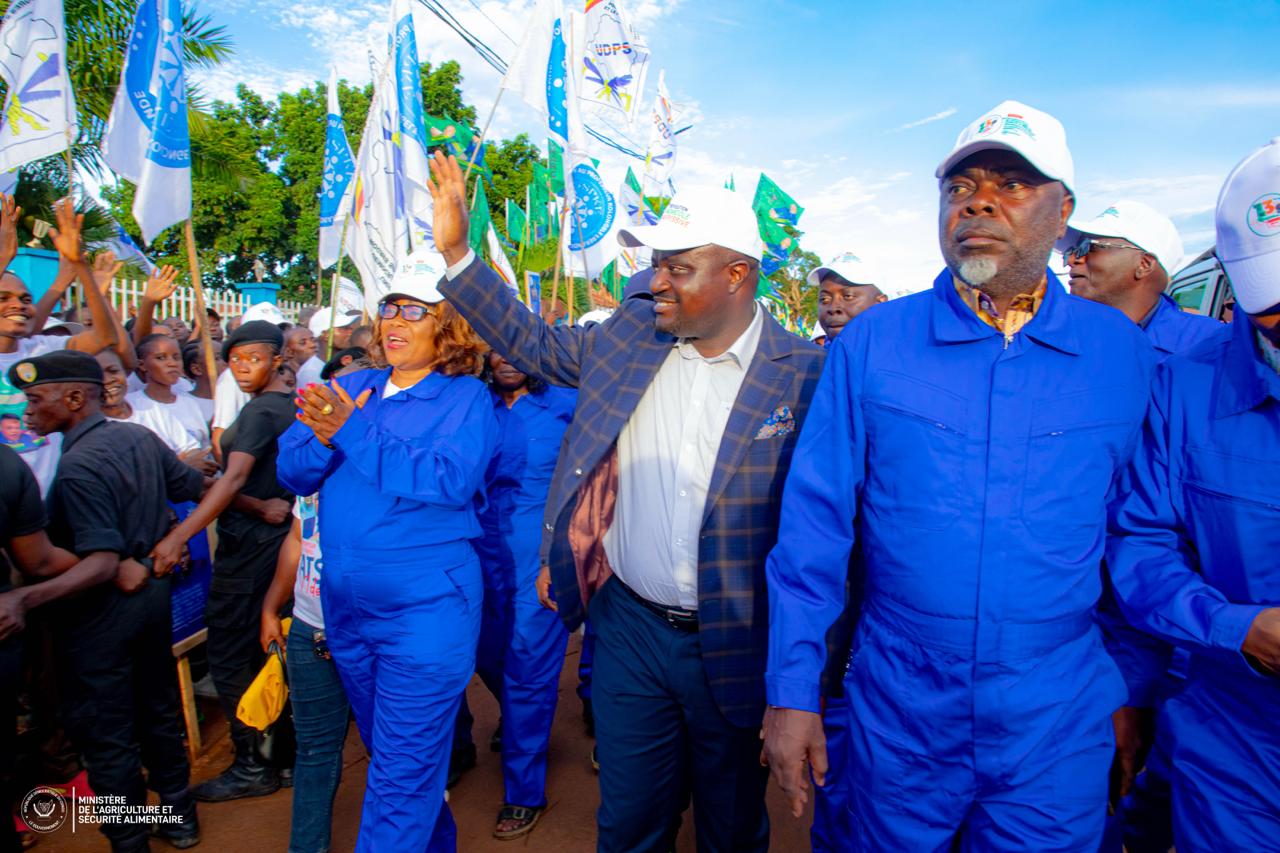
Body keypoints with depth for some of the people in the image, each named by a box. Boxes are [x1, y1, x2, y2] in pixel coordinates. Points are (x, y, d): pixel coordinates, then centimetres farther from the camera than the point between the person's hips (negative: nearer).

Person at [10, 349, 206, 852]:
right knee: (160, 712, 21)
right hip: (152, 592, 8)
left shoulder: (77, 466, -23)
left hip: (103, 611, -8)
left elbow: (102, 565, -28)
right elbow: (198, 488, 9)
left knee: (106, 735, 8)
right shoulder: (140, 437, -1)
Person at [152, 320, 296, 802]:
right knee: (262, 650, 19)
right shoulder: (288, 404, 10)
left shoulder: (260, 410, -18)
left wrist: (178, 537, -34)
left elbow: (234, 479, -29)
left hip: (249, 545, -9)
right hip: (272, 540, 9)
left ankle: (252, 767, 6)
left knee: (227, 655, -1)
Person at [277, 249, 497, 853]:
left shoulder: (465, 397, -8)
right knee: (387, 752, 24)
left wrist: (353, 435, -24)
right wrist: (324, 437, -20)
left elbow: (452, 479, -24)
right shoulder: (350, 389, 7)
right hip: (345, 603, 7)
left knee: (402, 776, 2)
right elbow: (292, 472, 2)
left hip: (427, 606, -6)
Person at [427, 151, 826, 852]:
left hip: (734, 648, -3)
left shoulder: (802, 372, -14)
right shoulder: (630, 334, 0)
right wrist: (456, 252, 5)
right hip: (628, 628, 3)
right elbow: (530, 343, 11)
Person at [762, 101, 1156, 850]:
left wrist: (1129, 687, 10)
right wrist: (793, 691, -6)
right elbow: (814, 525, -7)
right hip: (898, 717, 0)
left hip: (1059, 724, 1)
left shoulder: (1122, 351, -2)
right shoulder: (871, 342, -7)